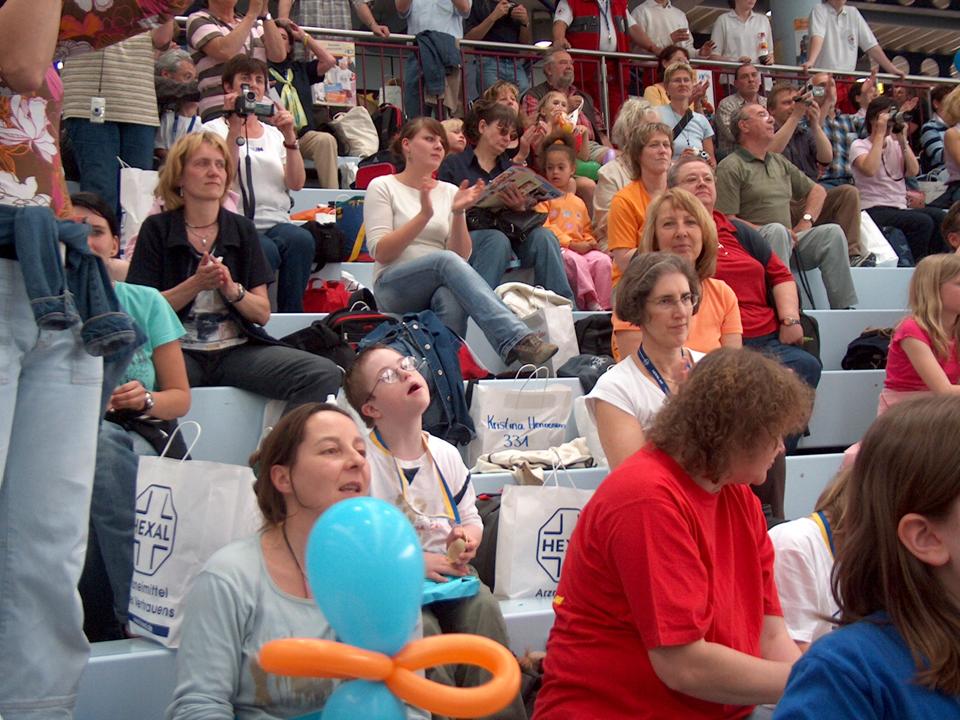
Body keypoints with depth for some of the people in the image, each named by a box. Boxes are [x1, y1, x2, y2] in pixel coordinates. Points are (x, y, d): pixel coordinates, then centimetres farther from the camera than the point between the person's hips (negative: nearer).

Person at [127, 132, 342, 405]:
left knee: (325, 375, -22)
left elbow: (263, 314, 8)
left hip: (237, 349, 3)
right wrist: (196, 284, -14)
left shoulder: (243, 230, 12)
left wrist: (232, 289, -12)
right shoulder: (157, 229, 5)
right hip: (179, 349, -3)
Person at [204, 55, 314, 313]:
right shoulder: (214, 130, 10)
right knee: (266, 251, -36)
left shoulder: (274, 134, 22)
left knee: (301, 240, -31)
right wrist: (235, 128, -12)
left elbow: (296, 183, 6)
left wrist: (289, 137, -4)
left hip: (276, 224, 4)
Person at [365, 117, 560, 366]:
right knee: (445, 260, -35)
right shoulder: (382, 187, 6)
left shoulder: (449, 192, 15)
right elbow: (380, 253, -6)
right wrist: (424, 215, -15)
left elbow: (462, 257, 5)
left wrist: (458, 214, -11)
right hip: (393, 288, -3)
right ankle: (516, 341, -51)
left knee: (451, 298, -37)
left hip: (441, 286, 3)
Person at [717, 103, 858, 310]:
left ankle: (845, 308, -18)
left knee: (832, 232, -15)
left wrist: (806, 221, 13)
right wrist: (766, 230, -15)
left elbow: (817, 191, 32)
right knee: (776, 230, -36)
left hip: (790, 239, 7)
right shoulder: (730, 167, -1)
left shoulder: (779, 162, 24)